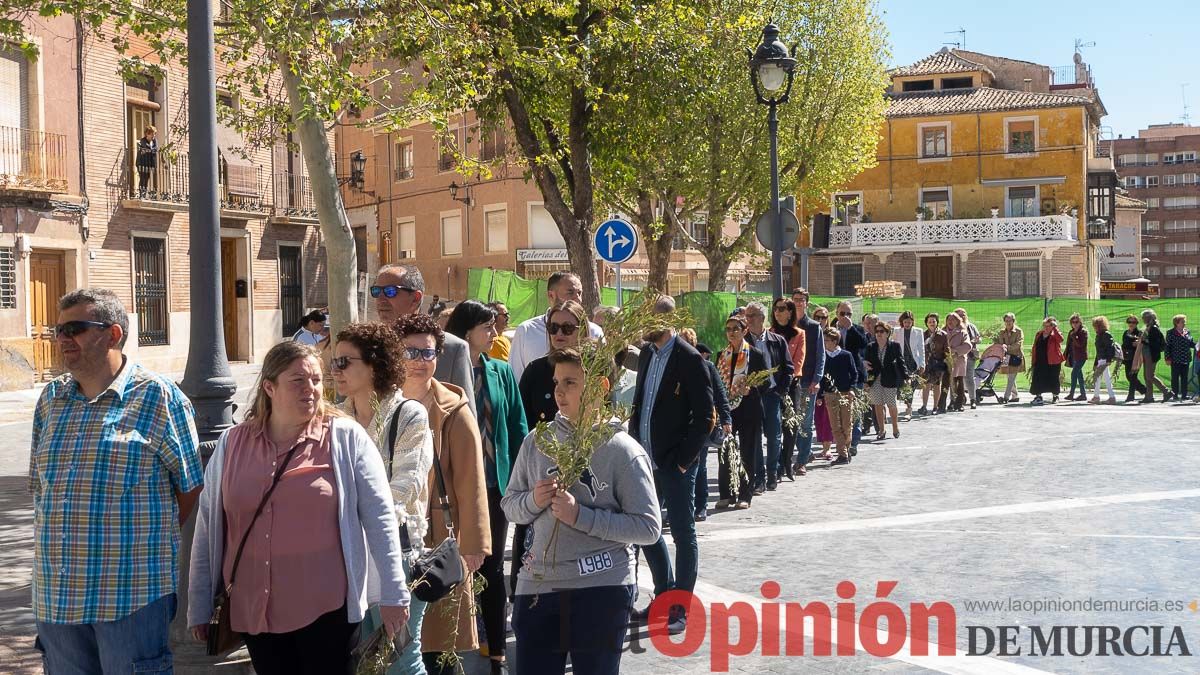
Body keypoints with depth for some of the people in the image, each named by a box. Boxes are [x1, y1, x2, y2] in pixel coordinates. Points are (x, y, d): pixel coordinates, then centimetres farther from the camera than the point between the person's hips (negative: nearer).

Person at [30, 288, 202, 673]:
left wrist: (149, 539, 4)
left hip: (131, 594, -6)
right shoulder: (51, 399, 11)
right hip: (55, 594, 6)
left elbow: (190, 486, -2)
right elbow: (39, 486, 19)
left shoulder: (156, 397, -6)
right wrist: (56, 546, 10)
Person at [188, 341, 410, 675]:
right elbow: (208, 525, 10)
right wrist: (198, 605, 11)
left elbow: (379, 516, -3)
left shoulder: (346, 438, -3)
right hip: (254, 611, 3)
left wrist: (393, 593, -5)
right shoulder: (232, 443, 5)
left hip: (327, 608, -3)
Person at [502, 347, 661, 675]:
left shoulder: (623, 451, -7)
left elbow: (649, 528, -10)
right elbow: (509, 505, 12)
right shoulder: (537, 441, 5)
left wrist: (581, 516, -17)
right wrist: (534, 501, -11)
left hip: (602, 590, -3)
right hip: (538, 586, 3)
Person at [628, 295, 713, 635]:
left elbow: (704, 415, -14)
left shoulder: (689, 358, -12)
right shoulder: (647, 354, 10)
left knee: (683, 533, 1)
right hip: (646, 460, 8)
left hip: (674, 464, -8)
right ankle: (665, 594, 30)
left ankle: (682, 608, 9)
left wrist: (683, 459, -15)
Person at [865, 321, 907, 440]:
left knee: (891, 405, 1)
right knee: (878, 406, 2)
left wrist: (905, 377, -6)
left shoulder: (895, 346, 1)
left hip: (890, 380, -2)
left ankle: (895, 429, 18)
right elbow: (868, 364, 9)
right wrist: (866, 381, -3)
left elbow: (900, 362, 1)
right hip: (875, 380, 2)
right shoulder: (871, 348, 7)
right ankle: (881, 430, 10)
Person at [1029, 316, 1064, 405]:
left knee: (1053, 379, 5)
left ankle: (1055, 396, 21)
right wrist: (1033, 360, 9)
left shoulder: (1055, 335, -2)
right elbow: (1034, 347, 13)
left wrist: (1054, 328, -23)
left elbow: (1060, 339, -26)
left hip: (1052, 361, -4)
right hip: (1040, 361, 4)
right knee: (1038, 379, 0)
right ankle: (1038, 396, 9)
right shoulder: (1039, 334, 11)